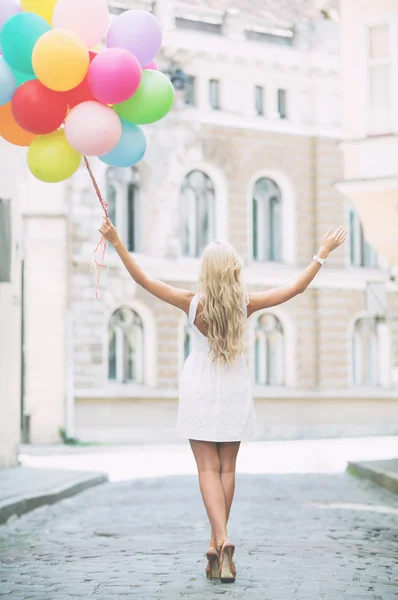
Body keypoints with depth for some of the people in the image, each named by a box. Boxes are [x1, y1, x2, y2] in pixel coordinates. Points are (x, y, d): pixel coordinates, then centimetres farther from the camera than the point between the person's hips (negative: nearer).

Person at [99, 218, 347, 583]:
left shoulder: (194, 303, -14)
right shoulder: (246, 304, -10)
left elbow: (143, 280, -12)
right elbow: (297, 287, -3)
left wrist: (117, 243, -8)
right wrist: (323, 253, 6)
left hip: (200, 389, -2)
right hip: (234, 389, 2)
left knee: (208, 468, -2)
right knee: (227, 467, 11)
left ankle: (222, 541, -20)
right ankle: (218, 544, 17)